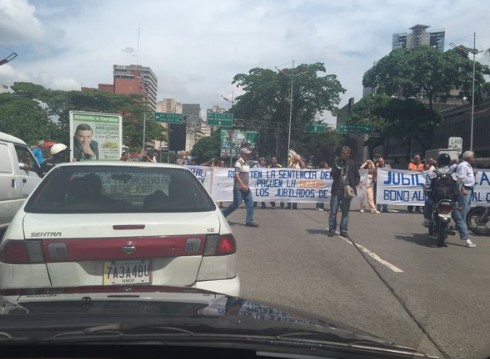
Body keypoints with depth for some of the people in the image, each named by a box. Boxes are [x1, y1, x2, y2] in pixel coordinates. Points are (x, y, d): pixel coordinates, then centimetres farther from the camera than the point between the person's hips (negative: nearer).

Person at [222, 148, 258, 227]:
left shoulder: (246, 163, 14)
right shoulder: (239, 163, -13)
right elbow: (236, 175, -20)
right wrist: (242, 185, -28)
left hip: (245, 188, 9)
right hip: (239, 188, -9)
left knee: (250, 203, 2)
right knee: (236, 204, -4)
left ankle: (249, 221, 5)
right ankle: (221, 215, 13)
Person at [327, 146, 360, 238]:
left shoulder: (352, 164, 7)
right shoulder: (337, 162, 9)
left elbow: (357, 177, 11)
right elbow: (333, 175, 3)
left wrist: (354, 185, -3)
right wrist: (338, 168, -13)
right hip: (336, 190, 1)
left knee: (345, 211, 4)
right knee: (333, 211, -1)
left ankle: (343, 230, 11)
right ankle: (331, 229, 7)